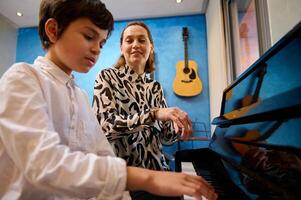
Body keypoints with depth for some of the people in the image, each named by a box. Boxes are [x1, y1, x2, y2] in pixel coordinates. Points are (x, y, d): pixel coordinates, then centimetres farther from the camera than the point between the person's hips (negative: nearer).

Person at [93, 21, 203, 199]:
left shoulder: (156, 87, 7)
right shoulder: (107, 77, -6)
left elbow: (164, 136, 7)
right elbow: (105, 125, -21)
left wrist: (178, 127, -16)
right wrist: (154, 113, -32)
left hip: (157, 170, 5)